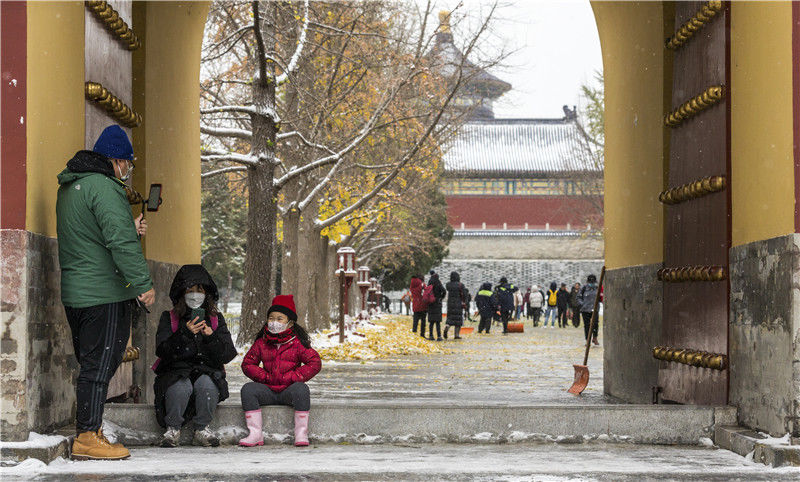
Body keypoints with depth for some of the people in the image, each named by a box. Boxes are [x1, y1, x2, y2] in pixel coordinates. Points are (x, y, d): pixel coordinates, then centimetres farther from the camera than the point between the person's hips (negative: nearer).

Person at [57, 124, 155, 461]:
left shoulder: (69, 188, 18)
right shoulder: (103, 187, -15)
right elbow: (121, 241, -22)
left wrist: (129, 230, 28)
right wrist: (143, 284, -21)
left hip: (76, 292, 10)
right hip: (104, 294, -10)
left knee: (91, 365, 14)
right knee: (99, 365, -6)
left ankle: (89, 434, 18)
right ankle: (88, 438, -5)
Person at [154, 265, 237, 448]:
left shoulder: (216, 319, 10)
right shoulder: (169, 318, 5)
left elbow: (228, 355, 0)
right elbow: (162, 351, -10)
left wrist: (211, 337, -18)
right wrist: (185, 333, -24)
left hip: (207, 372, 1)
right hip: (176, 372, -1)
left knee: (206, 384, -34)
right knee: (181, 387, -35)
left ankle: (202, 429, -11)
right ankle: (172, 429, -11)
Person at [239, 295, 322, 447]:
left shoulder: (297, 343, -1)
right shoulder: (261, 343, 8)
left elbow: (315, 363, -7)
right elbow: (247, 364, 10)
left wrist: (292, 377, -13)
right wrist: (266, 377, -5)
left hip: (289, 390, -3)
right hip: (268, 391, 3)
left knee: (301, 389, -34)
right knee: (248, 389, -23)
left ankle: (301, 434, -29)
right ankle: (255, 434, -23)